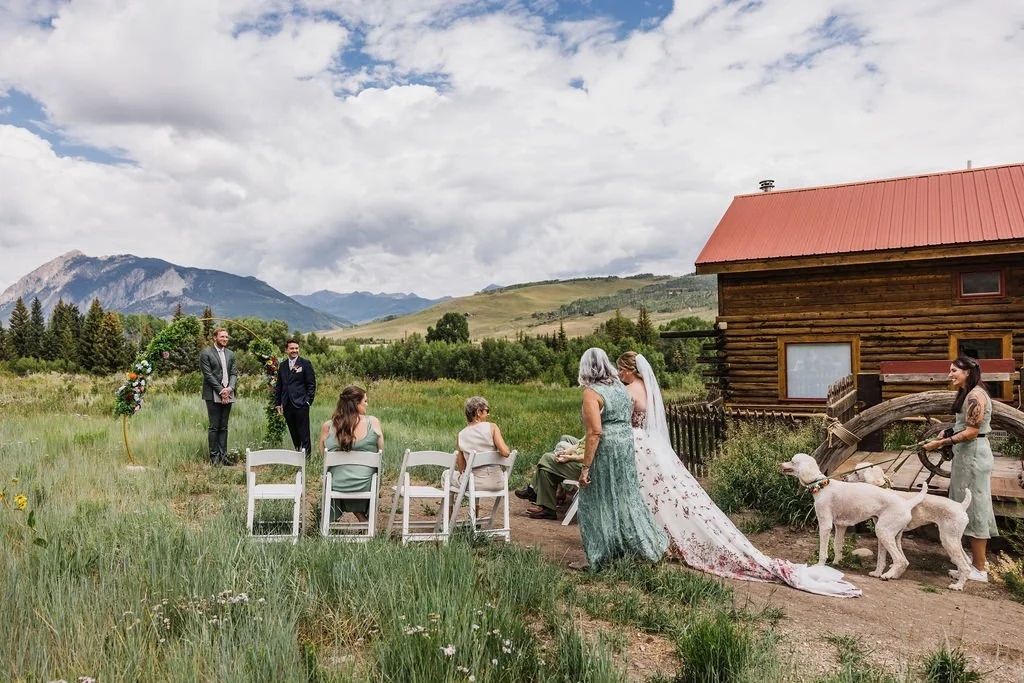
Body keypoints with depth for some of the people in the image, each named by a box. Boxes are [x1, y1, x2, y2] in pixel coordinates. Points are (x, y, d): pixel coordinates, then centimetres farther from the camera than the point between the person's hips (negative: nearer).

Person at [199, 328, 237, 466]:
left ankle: (223, 455, 11)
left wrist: (230, 388, -6)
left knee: (224, 427, 8)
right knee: (214, 427, -3)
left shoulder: (230, 354, 15)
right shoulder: (206, 353, -3)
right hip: (213, 395, -5)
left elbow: (233, 373, 12)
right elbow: (208, 375, -9)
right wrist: (221, 391, -12)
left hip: (228, 394, 5)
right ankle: (214, 456, 3)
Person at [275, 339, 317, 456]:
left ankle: (306, 453, 1)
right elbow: (279, 386, 18)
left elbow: (311, 384, -1)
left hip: (301, 404, -5)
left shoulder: (305, 363, 0)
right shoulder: (282, 366, 14)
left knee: (303, 433, -4)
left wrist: (308, 401, -8)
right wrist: (278, 403, 12)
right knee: (293, 433, 9)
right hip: (287, 405, 5)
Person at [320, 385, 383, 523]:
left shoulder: (327, 427, -5)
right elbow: (381, 451, 1)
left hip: (337, 486, 2)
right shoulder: (373, 422, -9)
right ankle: (363, 517, 37)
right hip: (365, 485, -2)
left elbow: (323, 454, 8)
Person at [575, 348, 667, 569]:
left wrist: (586, 467, -19)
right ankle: (645, 545, 29)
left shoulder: (591, 392, -14)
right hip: (627, 443, 7)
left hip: (605, 450, -7)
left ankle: (601, 556, 14)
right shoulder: (620, 386, 9)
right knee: (626, 497, 18)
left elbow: (595, 432, -21)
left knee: (600, 502, 5)